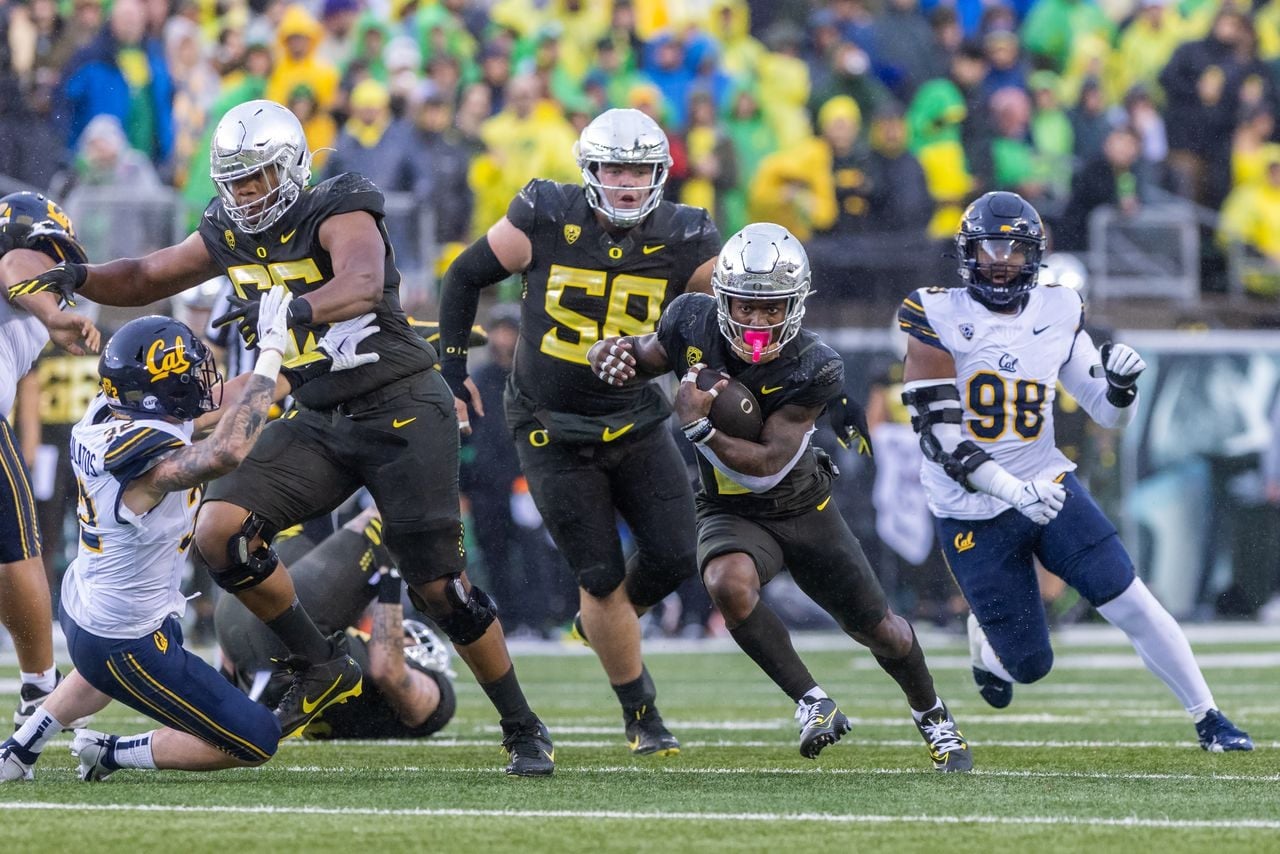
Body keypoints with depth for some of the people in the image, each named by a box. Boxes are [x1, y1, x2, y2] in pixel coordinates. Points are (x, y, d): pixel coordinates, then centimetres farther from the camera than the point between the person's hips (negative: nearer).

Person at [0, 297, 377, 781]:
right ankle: (114, 755, 7)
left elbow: (218, 404, 5)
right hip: (125, 644, -9)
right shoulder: (141, 456, -33)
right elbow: (226, 452, -53)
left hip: (81, 608, 9)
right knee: (256, 742, -1)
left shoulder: (107, 416, -6)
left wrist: (314, 365, 6)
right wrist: (271, 353, -43)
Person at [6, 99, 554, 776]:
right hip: (322, 421, 7)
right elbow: (145, 279, 15)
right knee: (220, 530, -12)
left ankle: (524, 730, 9)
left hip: (403, 413, -7)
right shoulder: (232, 236, 5)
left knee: (439, 586, -8)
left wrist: (295, 309, -56)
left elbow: (362, 286, -38)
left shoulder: (339, 214, -17)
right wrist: (80, 277, -5)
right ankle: (320, 666, 5)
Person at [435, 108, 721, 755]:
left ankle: (610, 620, 28)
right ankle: (641, 714, 14)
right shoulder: (546, 221, -14)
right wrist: (452, 366, 3)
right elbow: (466, 276, 0)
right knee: (601, 577, -3)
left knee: (674, 556, -7)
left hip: (635, 423, 3)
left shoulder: (680, 242, -8)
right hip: (553, 430, -2)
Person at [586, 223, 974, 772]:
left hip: (804, 510, -1)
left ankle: (931, 715, 44)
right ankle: (814, 703, -19)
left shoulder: (814, 369, -28)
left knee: (879, 630, 12)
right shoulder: (695, 322, -19)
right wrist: (619, 352, -17)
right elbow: (651, 358, 5)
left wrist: (698, 426, -39)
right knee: (729, 584, -35)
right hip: (731, 515, 1)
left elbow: (767, 467, -31)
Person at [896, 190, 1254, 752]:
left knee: (1133, 605, -10)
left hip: (1047, 486, 3)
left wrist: (1122, 384, -15)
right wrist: (1012, 490, -27)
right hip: (972, 512, -3)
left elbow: (1110, 415, 9)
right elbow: (940, 438, -17)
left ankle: (1209, 720, 1)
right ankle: (986, 644, 37)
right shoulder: (937, 318, -11)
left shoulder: (1057, 316, 2)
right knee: (1031, 664, 1)